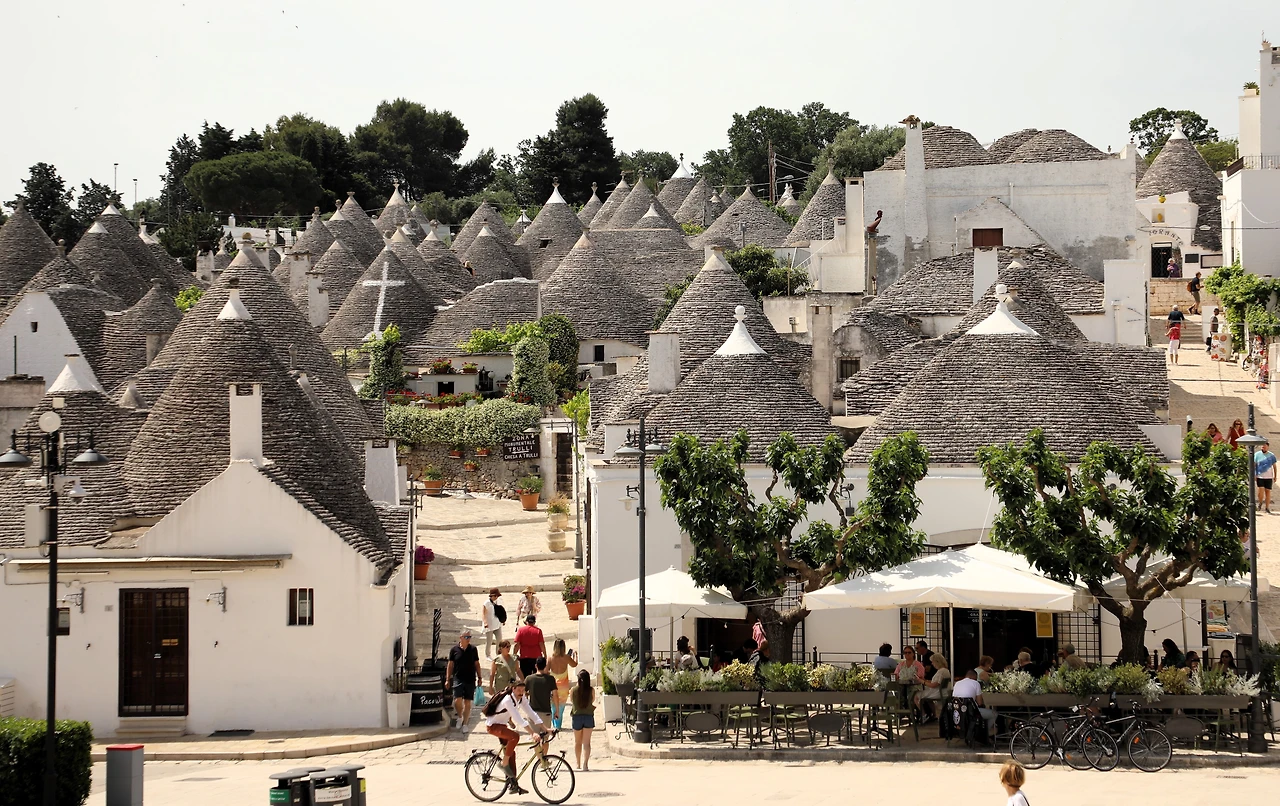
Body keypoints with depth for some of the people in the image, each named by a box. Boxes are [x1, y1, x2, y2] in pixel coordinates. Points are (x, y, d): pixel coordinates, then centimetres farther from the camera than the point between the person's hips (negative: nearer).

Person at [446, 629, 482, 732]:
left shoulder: (473, 649, 6)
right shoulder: (454, 650, 1)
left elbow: (477, 664, 12)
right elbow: (450, 665, 7)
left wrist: (479, 678, 9)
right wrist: (448, 679, 3)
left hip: (470, 679, 2)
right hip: (458, 678, -2)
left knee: (467, 702, 3)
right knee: (458, 699, -15)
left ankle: (465, 724, 12)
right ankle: (459, 717, 12)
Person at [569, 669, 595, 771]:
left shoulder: (573, 690, -8)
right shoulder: (591, 690, -8)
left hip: (577, 716, 1)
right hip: (589, 716, -1)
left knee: (577, 742, 18)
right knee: (586, 742, -1)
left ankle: (578, 764, 28)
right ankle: (585, 763, -16)